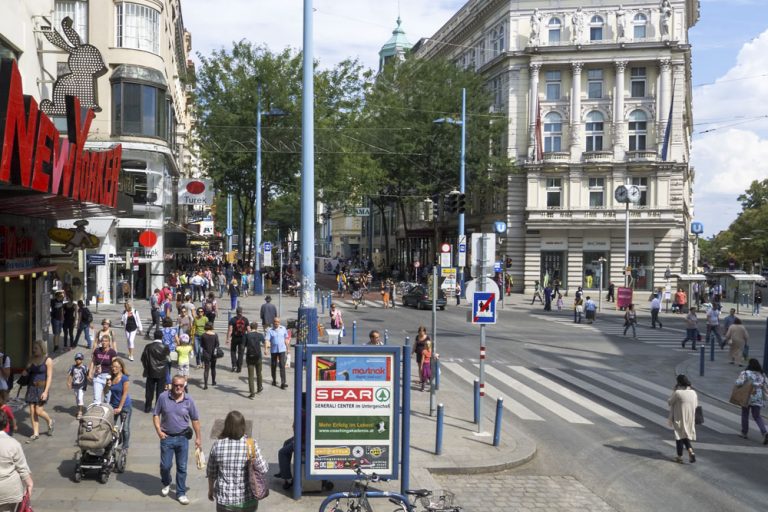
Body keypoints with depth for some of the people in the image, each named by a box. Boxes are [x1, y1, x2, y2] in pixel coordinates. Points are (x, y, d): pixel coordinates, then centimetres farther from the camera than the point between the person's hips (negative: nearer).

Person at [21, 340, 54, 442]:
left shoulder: (48, 360, -8)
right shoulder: (32, 359, 8)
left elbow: (49, 377, -12)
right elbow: (27, 372, 17)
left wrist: (46, 391, -19)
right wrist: (25, 372, -8)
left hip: (42, 387, -5)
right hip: (32, 387, 6)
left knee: (38, 411, -8)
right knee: (32, 412, 4)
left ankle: (50, 421, 22)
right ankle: (35, 433, 12)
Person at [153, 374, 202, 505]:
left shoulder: (188, 400, -4)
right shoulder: (163, 397, -7)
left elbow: (195, 419, 4)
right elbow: (156, 415, 2)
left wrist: (198, 438, 5)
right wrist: (159, 431, -9)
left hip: (183, 437, 1)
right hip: (167, 437, -1)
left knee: (182, 467, 6)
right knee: (165, 465, 6)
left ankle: (181, 493, 20)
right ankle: (166, 484, 37)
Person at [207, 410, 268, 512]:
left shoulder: (217, 445, -9)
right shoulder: (250, 444, -14)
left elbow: (211, 472, 2)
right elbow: (263, 469, -10)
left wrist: (210, 489, 18)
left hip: (225, 499, 0)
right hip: (248, 499, 0)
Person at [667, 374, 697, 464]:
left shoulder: (677, 392, -19)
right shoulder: (693, 392, -1)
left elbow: (670, 402, -7)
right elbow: (696, 404, 7)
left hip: (679, 418, -5)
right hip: (690, 418, 5)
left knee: (679, 436, 7)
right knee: (686, 436, 19)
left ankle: (680, 457, 14)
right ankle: (690, 451, -2)